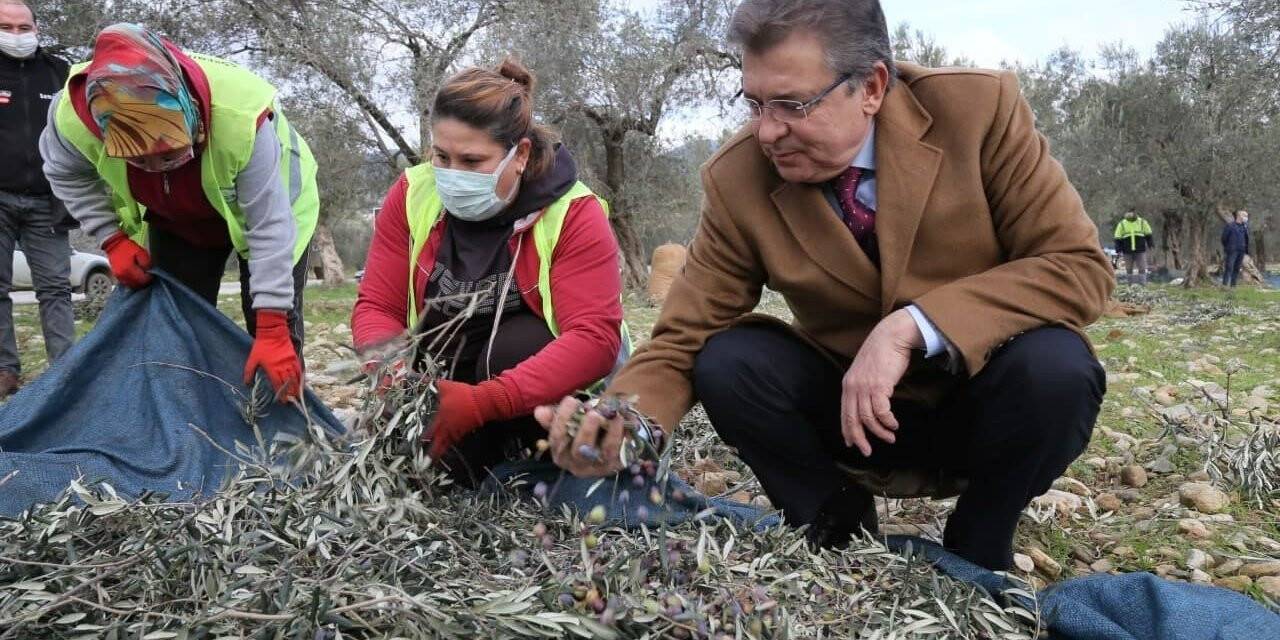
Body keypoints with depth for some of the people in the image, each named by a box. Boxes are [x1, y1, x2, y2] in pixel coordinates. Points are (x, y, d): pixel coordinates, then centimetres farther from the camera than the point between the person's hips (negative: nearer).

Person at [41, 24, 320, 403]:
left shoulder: (242, 117, -44)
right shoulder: (75, 115, -32)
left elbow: (269, 227, -37)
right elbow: (65, 174, -6)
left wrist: (272, 330, -37)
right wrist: (113, 240, -17)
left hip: (268, 204, -3)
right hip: (175, 221, 4)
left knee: (278, 330, -9)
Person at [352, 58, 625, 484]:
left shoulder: (573, 214, -20)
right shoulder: (412, 196, -9)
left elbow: (595, 338, -30)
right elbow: (376, 307, -7)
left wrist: (485, 402, -43)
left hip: (543, 387, -3)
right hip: (444, 381, 4)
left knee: (515, 344, -34)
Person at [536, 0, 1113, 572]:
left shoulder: (980, 109, -18)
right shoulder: (737, 179, -14)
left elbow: (1080, 266, -18)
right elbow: (683, 340, -12)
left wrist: (913, 327, -32)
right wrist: (620, 424, -34)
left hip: (984, 399, -1)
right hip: (854, 408, 1)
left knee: (1054, 366, -32)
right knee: (725, 361, -23)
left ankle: (977, 548, -1)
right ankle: (838, 533, 3)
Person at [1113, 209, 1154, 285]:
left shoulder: (1142, 222, 4)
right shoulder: (1122, 224, 3)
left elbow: (1148, 235, 12)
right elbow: (1118, 238, 4)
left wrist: (1150, 244, 6)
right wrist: (1118, 250, -1)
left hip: (1140, 250, 0)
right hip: (1127, 251, 0)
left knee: (1142, 268, -3)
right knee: (1129, 269, 7)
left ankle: (1142, 283, 1)